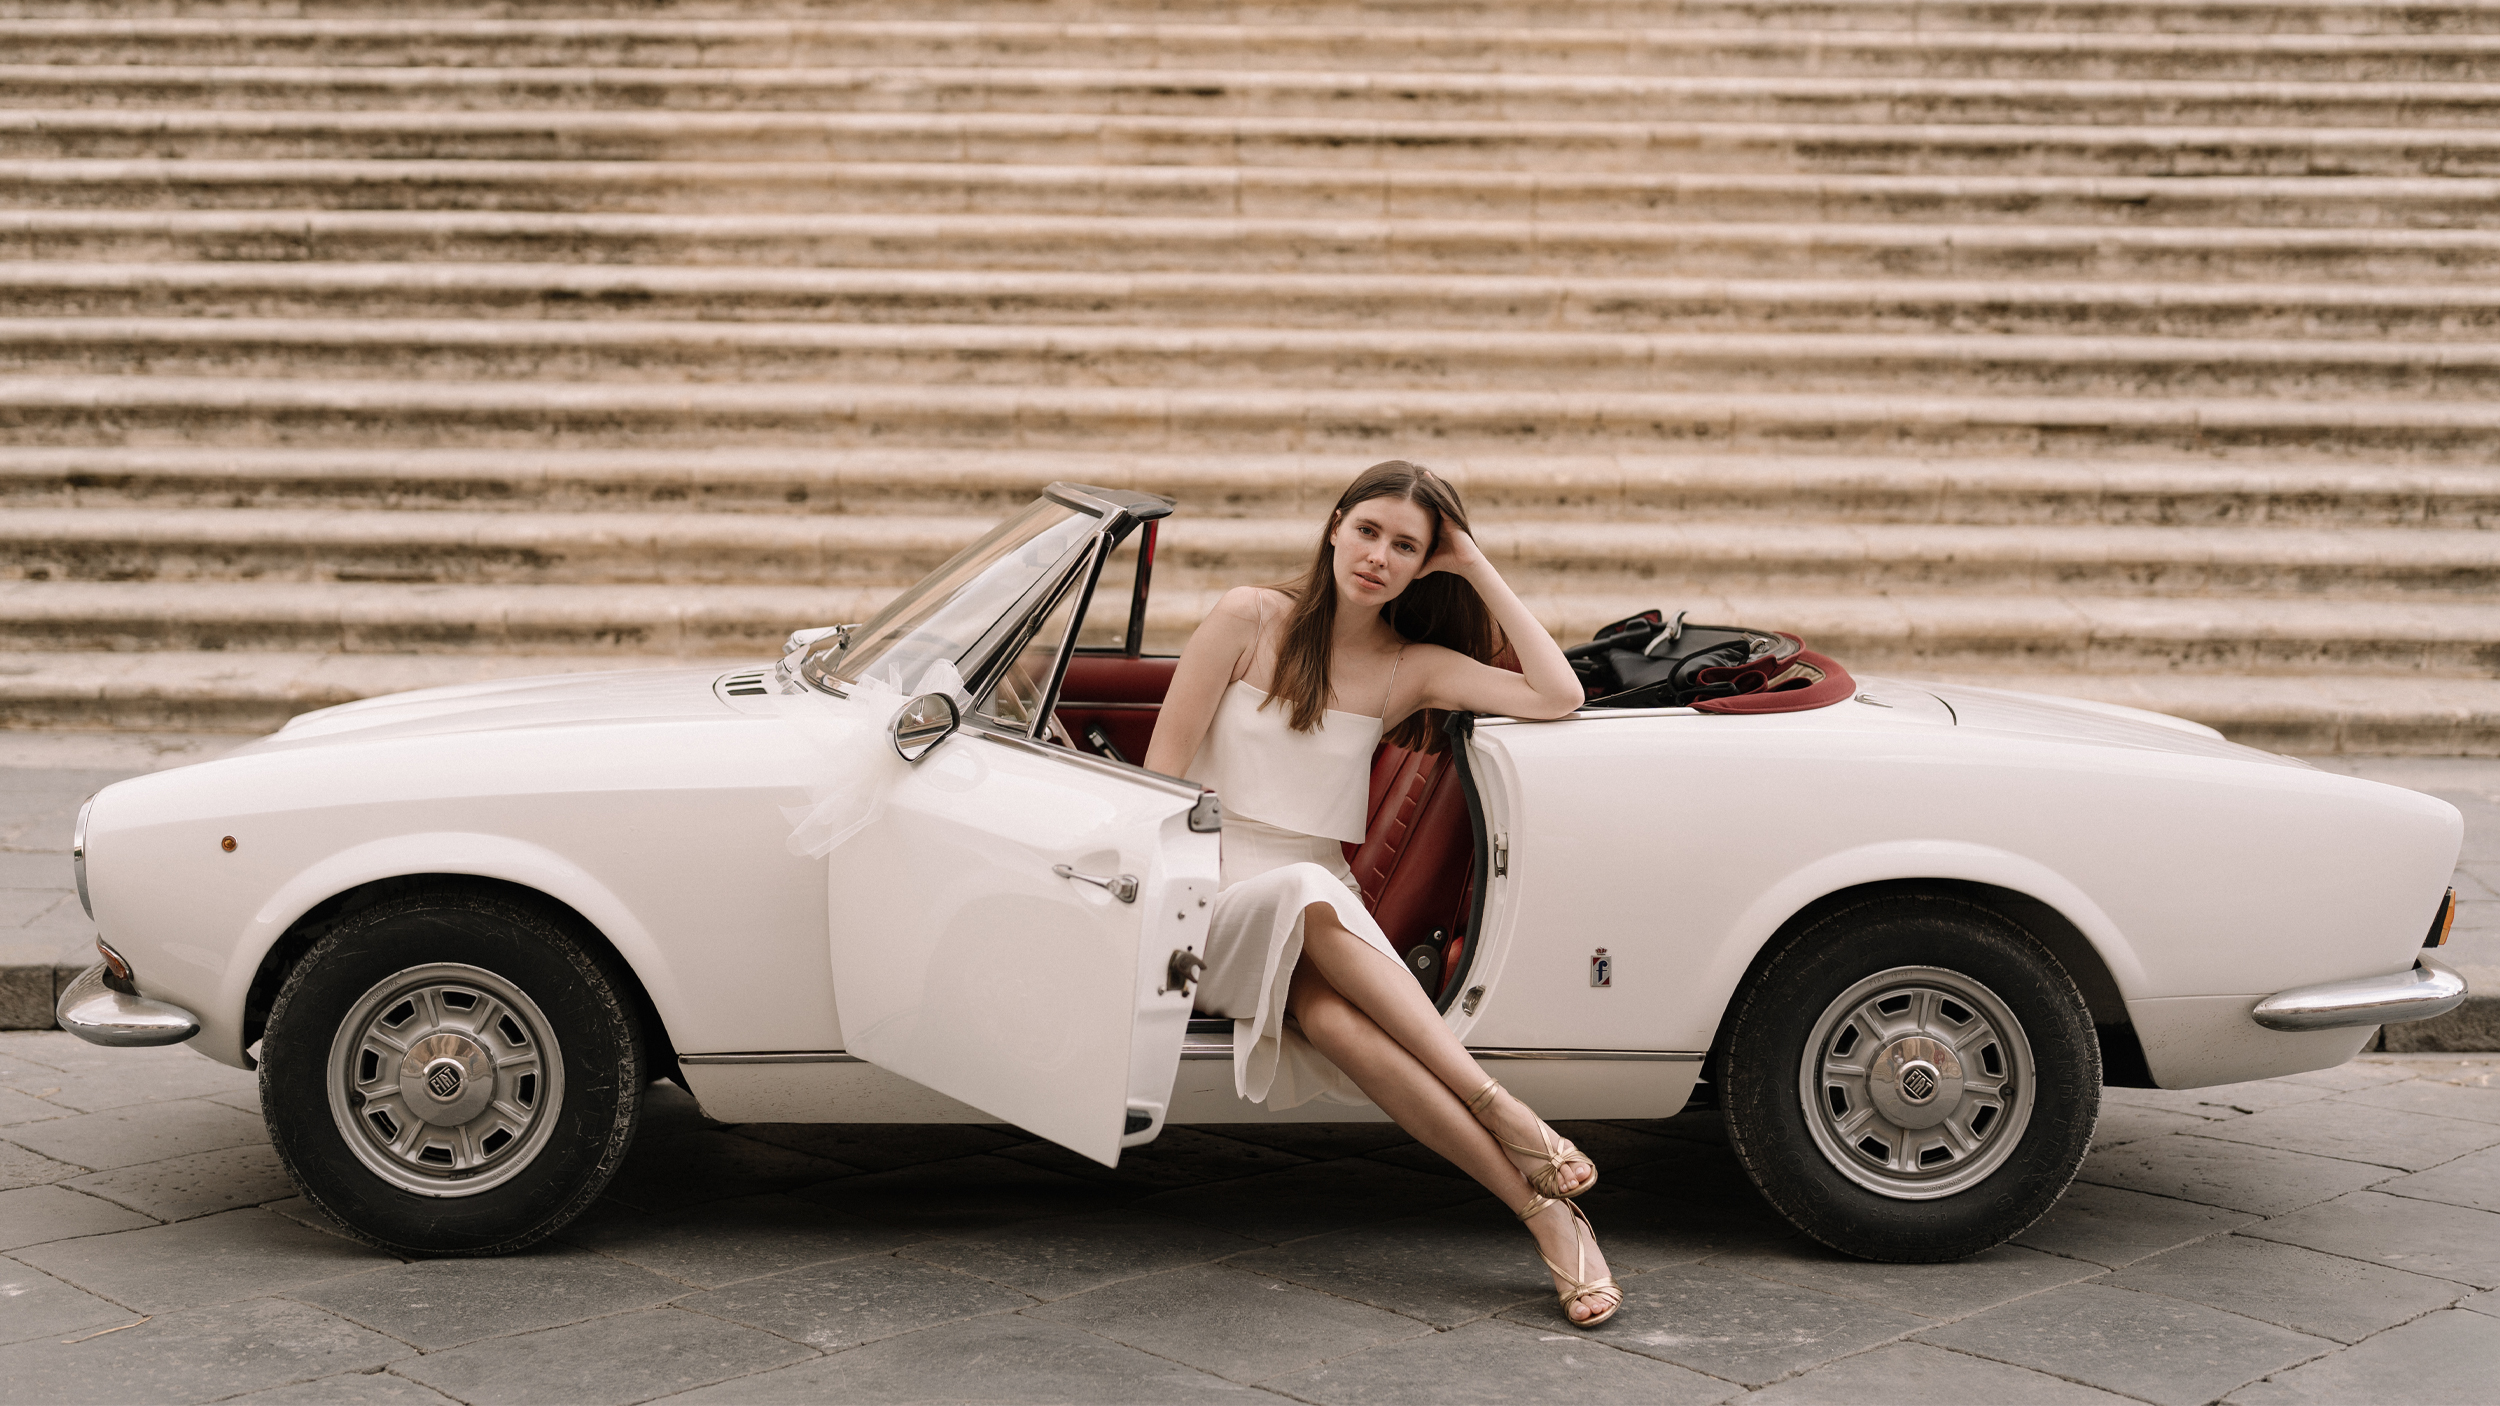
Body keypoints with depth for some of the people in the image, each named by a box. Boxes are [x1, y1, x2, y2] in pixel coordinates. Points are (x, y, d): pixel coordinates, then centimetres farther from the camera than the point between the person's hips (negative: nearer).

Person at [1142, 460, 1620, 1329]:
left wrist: (1478, 569, -2)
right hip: (1213, 906, -2)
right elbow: (1162, 769, 0)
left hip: (1318, 910, 2)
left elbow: (1558, 697, -5)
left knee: (1330, 1015, -38)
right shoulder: (1251, 620, 2)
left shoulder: (1412, 669, 9)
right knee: (1309, 896, -40)